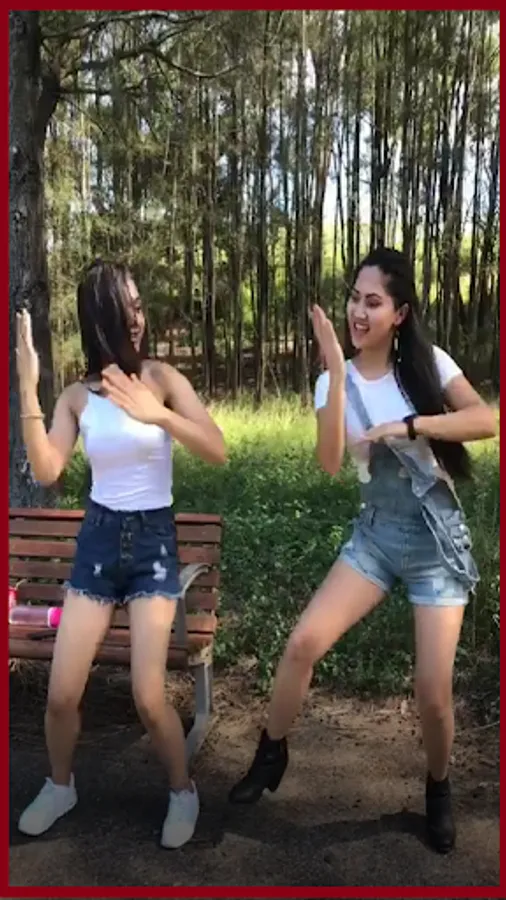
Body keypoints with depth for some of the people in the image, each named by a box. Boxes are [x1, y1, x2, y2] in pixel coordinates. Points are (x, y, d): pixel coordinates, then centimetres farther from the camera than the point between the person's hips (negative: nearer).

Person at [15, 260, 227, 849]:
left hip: (153, 541, -2)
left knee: (148, 698, -9)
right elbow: (45, 472, -12)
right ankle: (60, 786, 32)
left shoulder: (162, 377, -6)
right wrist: (27, 389, -18)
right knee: (61, 694, 1)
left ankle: (182, 791, 20)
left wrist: (157, 413, -30)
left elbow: (218, 451, -16)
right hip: (97, 540, 2)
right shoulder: (77, 396, 1)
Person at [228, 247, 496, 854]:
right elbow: (330, 463, -19)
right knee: (303, 642, -11)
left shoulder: (428, 363, -6)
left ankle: (438, 790, 28)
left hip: (438, 540, -2)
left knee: (432, 693, -4)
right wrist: (337, 369, -24)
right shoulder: (335, 380, -2)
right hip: (376, 535, 2)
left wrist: (407, 425, -24)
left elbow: (486, 421, -17)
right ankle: (270, 755, 15)